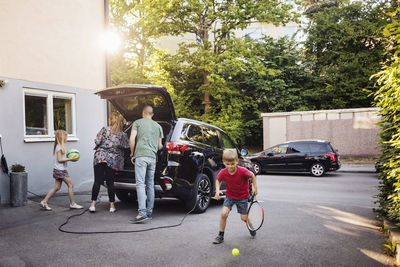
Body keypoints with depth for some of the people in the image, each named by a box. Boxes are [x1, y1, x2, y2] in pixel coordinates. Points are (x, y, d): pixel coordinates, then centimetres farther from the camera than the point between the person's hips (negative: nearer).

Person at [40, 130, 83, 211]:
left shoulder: (59, 146, 15)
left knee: (57, 187, 11)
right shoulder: (60, 147, -15)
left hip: (59, 170, 10)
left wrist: (69, 158, 10)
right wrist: (70, 159, -17)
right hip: (60, 170, -10)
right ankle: (72, 204, 4)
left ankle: (44, 202, 12)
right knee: (70, 185, -3)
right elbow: (59, 159, -19)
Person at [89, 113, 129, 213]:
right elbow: (126, 146, 3)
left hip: (100, 157, -1)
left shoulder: (104, 130, -1)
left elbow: (97, 141, -5)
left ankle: (93, 204, 1)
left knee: (97, 181, 2)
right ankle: (112, 206, 10)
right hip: (113, 160, 1)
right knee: (110, 183, 8)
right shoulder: (123, 134, 3)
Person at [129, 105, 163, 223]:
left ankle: (142, 213, -19)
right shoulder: (158, 126, 18)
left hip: (141, 155, -5)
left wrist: (132, 154, 6)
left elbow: (132, 139, -4)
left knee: (140, 184, -10)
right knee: (150, 185, 10)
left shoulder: (138, 122, 7)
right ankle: (149, 212, 14)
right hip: (153, 157, 5)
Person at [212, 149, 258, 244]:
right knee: (224, 214, -16)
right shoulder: (223, 173, -20)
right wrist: (217, 191, -13)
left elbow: (252, 176, -8)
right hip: (230, 196, 2)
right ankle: (220, 236, 1)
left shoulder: (242, 171, -28)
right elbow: (218, 180, 2)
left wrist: (254, 188, -6)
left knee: (244, 218, 3)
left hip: (242, 196, -1)